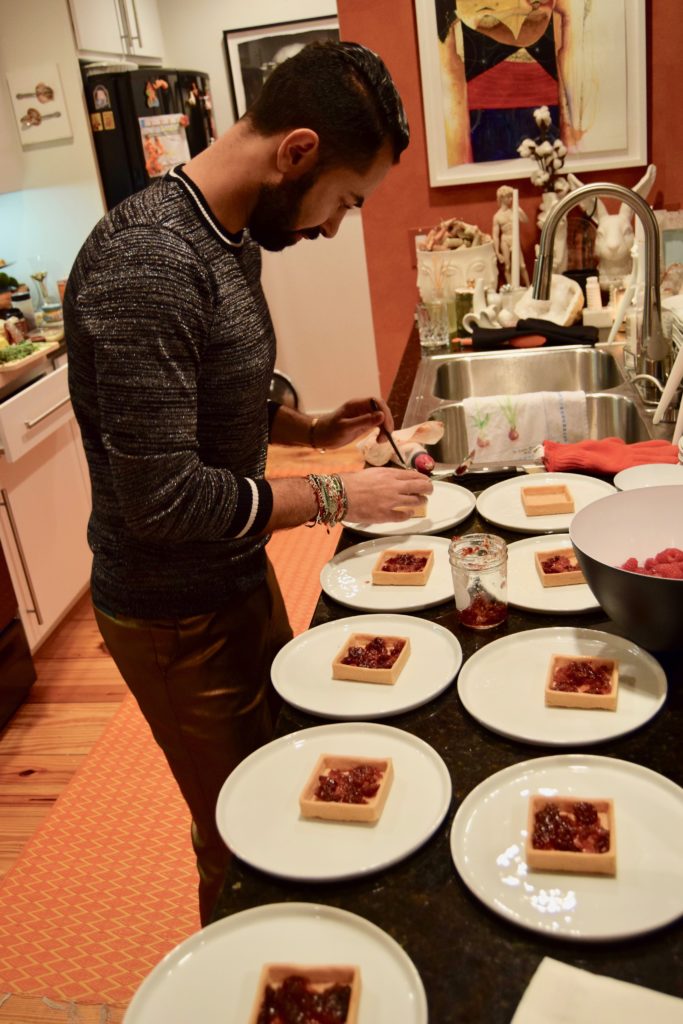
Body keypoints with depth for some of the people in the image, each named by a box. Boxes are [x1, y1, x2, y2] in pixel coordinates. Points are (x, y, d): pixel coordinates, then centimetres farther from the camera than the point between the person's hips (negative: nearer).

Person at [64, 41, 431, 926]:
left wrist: (313, 430, 2)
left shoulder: (232, 239, 3)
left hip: (243, 578, 9)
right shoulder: (147, 263, -27)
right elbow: (163, 496, -29)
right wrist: (335, 496, -19)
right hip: (176, 617, -9)